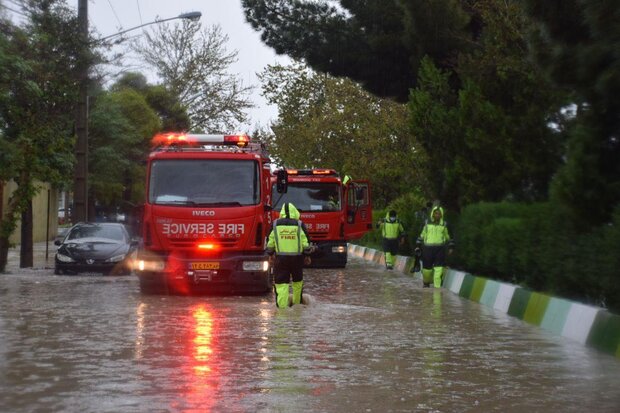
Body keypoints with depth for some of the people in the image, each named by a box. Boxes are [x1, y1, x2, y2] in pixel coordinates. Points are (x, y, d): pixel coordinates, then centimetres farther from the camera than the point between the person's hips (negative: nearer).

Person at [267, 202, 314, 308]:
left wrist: (270, 254, 18)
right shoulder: (299, 225, -4)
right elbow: (306, 243, -2)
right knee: (297, 281, 20)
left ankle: (282, 306, -10)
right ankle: (297, 303, 31)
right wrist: (307, 255, 13)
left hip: (280, 259, 0)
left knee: (281, 283, -1)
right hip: (297, 258, 1)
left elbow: (270, 244, 4)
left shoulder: (275, 225, -2)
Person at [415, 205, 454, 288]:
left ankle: (437, 286, -8)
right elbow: (422, 235, 13)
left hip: (440, 249, 0)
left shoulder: (444, 225, 9)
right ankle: (426, 282, 30)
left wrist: (451, 247, 10)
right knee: (427, 267, 4)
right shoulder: (428, 224, 6)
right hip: (428, 248, 0)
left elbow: (447, 237, 18)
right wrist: (417, 246, 9)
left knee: (439, 268, -10)